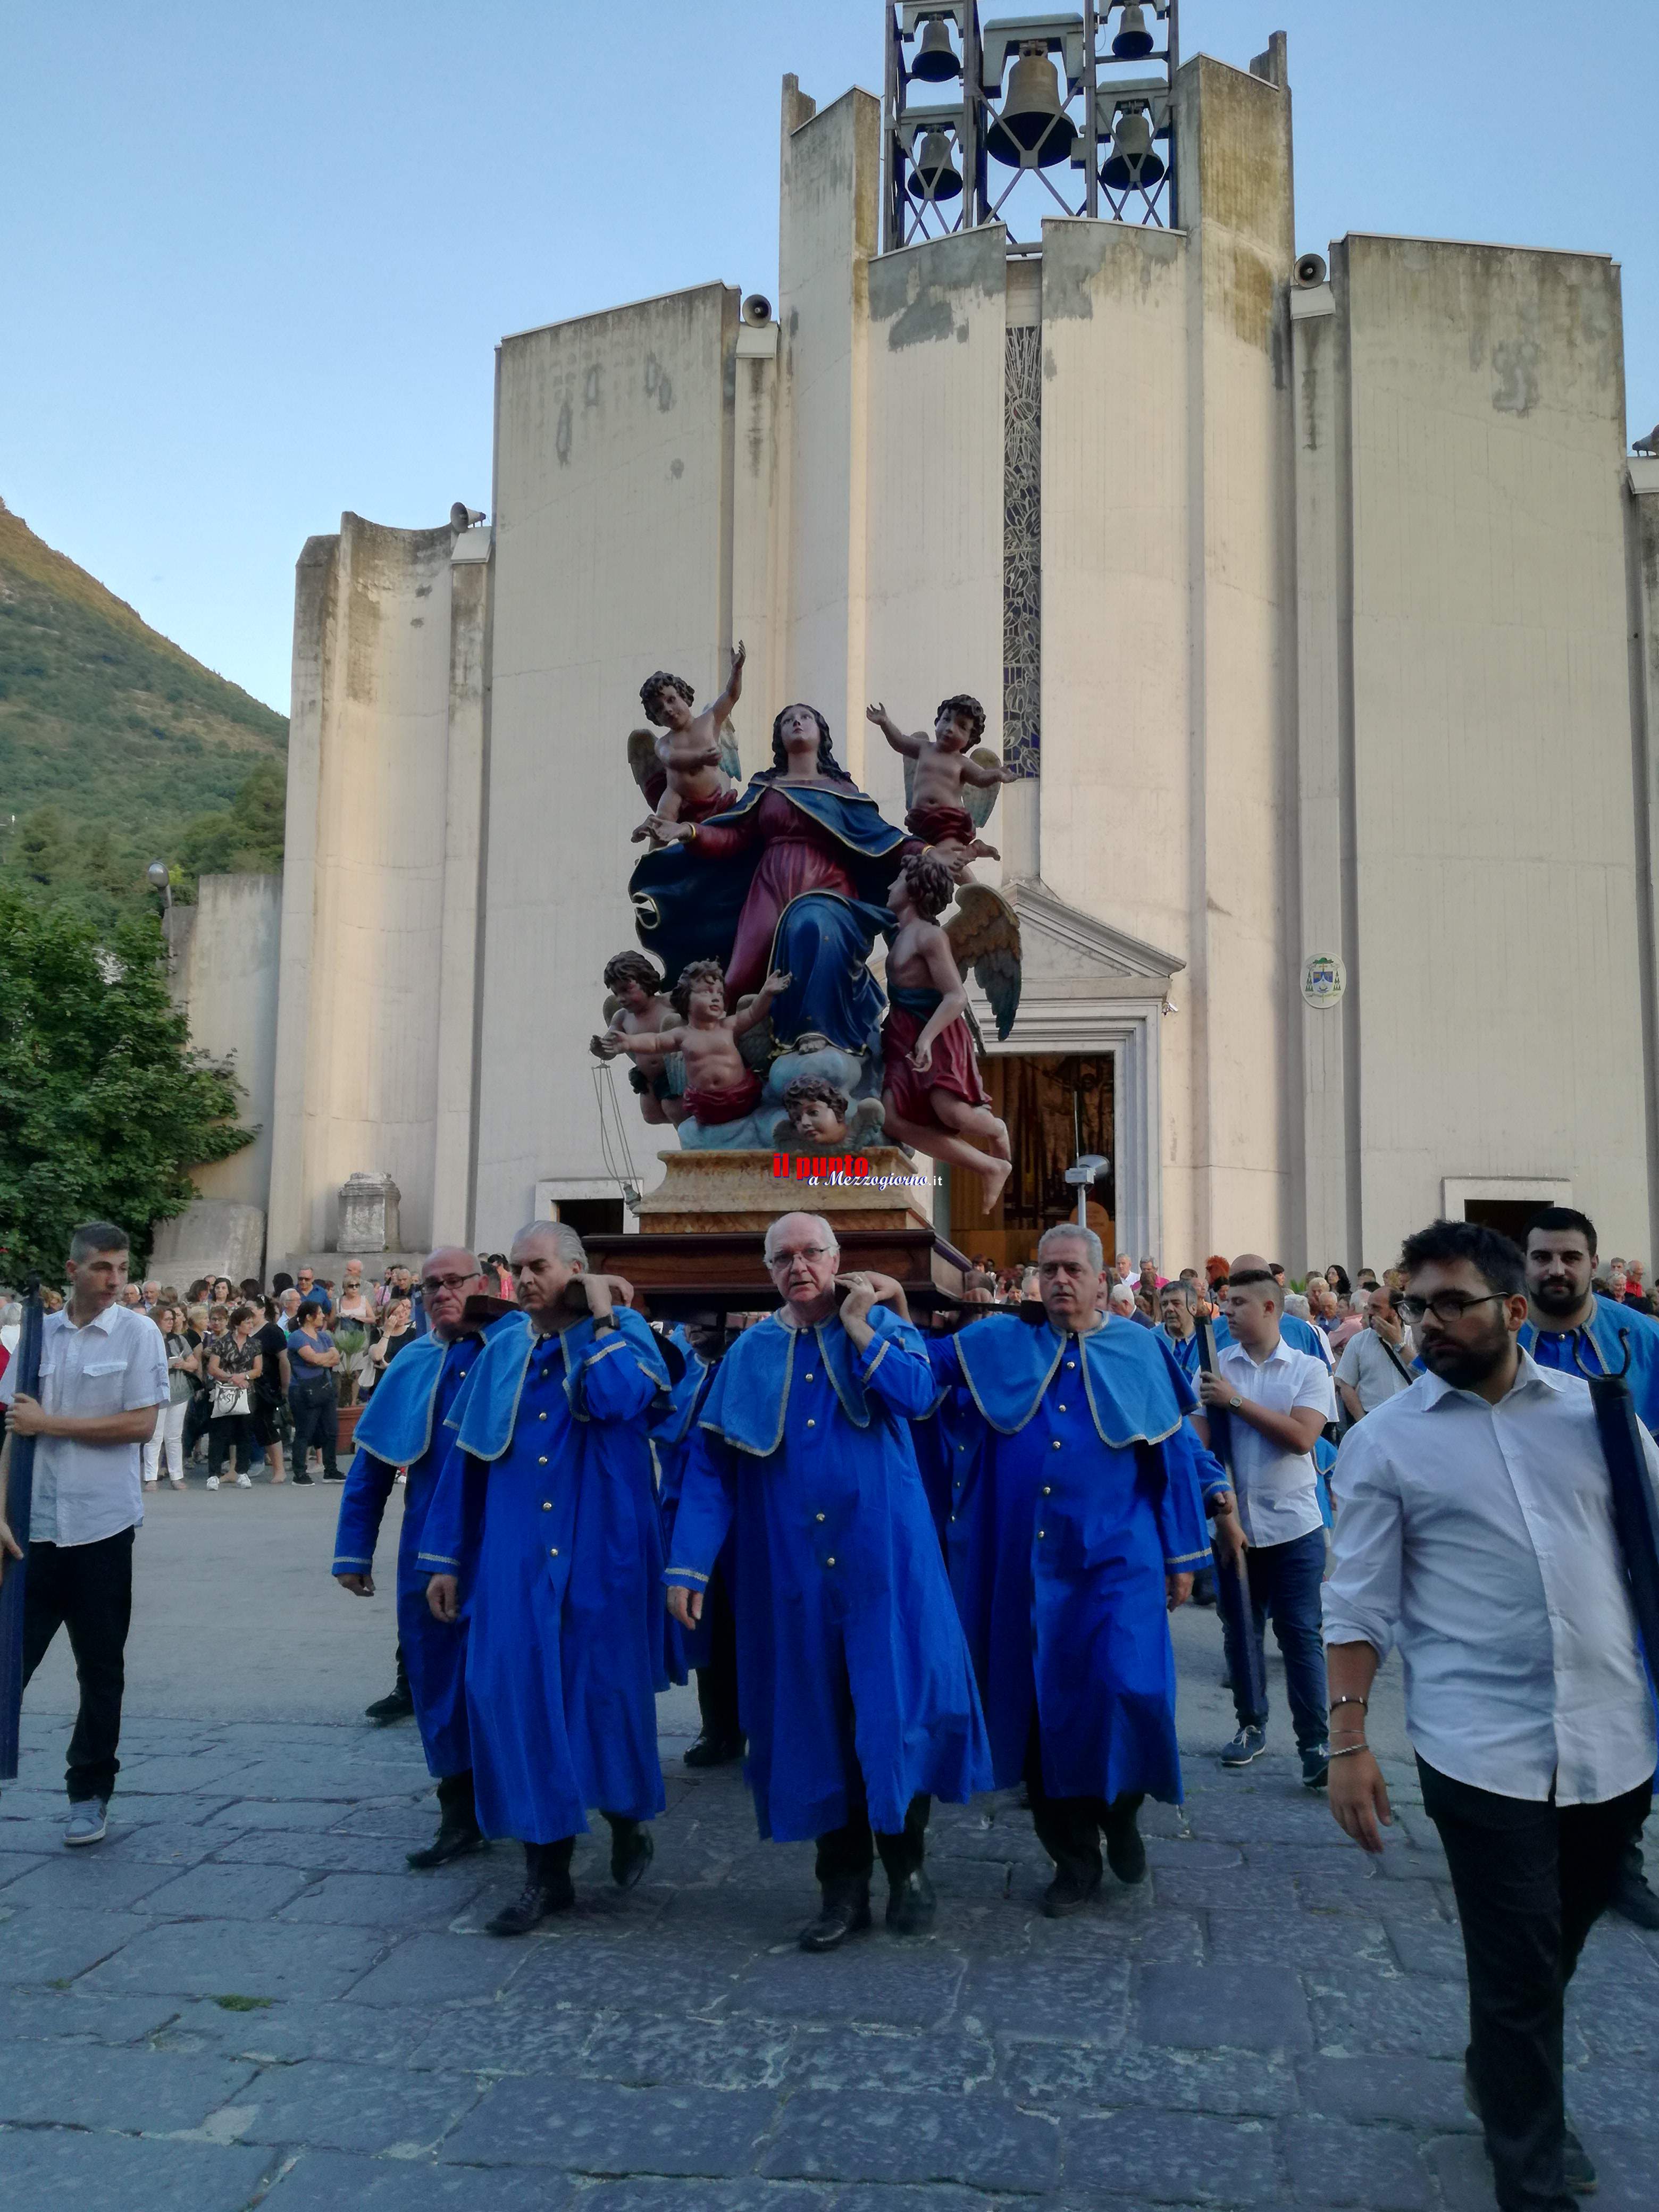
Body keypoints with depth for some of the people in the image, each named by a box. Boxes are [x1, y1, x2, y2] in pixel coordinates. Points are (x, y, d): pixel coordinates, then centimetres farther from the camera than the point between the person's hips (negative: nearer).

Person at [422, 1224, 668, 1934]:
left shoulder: (621, 1333, -3)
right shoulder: (502, 1351, 8)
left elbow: (619, 1400, -25)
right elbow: (466, 1455, 10)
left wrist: (599, 1319, -16)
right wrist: (445, 1557, 7)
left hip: (599, 1552, -3)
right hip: (515, 1556, 3)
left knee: (603, 1688, 5)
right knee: (520, 1695, 0)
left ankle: (627, 1816, 34)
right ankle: (546, 1869, 11)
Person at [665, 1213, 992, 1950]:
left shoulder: (882, 1328, 3)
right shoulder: (749, 1355, 7)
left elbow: (915, 1393, -18)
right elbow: (709, 1463, 3)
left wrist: (856, 1325, -12)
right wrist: (688, 1564, -5)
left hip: (881, 1557, -2)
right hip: (791, 1567, 2)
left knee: (896, 1700, 0)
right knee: (816, 1716, 7)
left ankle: (907, 1862, 21)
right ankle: (844, 1884, 20)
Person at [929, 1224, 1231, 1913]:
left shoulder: (1139, 1351, 4)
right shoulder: (1000, 1344, 7)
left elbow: (1173, 1455, 7)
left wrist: (1184, 1552, 6)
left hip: (1116, 1557, -1)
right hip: (1030, 1560, 2)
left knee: (1126, 1688, -14)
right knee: (1044, 1701, 5)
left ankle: (1120, 1811, 18)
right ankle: (1073, 1858, 21)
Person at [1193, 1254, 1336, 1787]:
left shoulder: (1309, 1370, -4)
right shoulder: (1215, 1365, 2)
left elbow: (1300, 1437, -17)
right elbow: (1198, 1434, -3)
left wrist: (1236, 1401, -17)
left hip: (1293, 1525, -3)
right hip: (1232, 1521, 3)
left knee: (1300, 1634, -1)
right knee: (1240, 1629, 13)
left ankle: (1315, 1744, 5)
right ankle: (1251, 1726, 28)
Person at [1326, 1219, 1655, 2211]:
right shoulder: (1385, 1442, -2)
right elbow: (1361, 1602, -1)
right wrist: (1349, 1738, -6)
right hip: (1484, 1750, -3)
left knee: (1560, 1944, 21)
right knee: (1519, 1967, 4)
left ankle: (1503, 2079, 48)